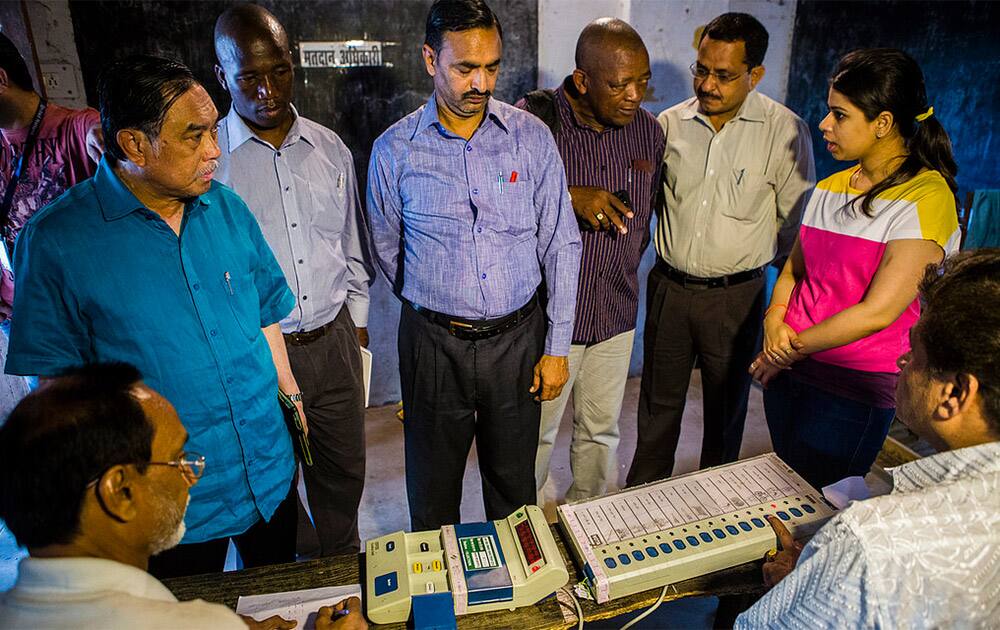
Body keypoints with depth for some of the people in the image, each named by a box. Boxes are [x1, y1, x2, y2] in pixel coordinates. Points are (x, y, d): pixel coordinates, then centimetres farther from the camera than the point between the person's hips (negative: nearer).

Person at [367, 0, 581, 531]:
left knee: (514, 482, 18)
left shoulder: (532, 137, -3)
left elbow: (560, 244, -1)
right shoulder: (394, 150, -5)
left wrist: (557, 347, -1)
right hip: (434, 342, 0)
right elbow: (386, 248, 8)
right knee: (432, 488, 16)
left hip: (518, 337, 1)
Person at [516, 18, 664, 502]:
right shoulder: (531, 121, -14)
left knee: (601, 430, 19)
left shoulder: (648, 130, 3)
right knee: (536, 433, 11)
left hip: (616, 313, 5)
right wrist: (569, 197, -27)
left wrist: (625, 267, 14)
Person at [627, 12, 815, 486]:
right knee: (658, 402, 16)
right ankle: (642, 494, 35)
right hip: (668, 285, 2)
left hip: (736, 294, -2)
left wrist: (752, 256, 4)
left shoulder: (785, 131, -9)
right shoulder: (670, 123, -1)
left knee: (726, 407, 15)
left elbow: (799, 220, -1)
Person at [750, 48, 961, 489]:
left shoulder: (925, 197, -13)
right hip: (788, 372, 6)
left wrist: (793, 348, -10)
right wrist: (775, 325, -6)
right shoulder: (831, 187, 9)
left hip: (855, 388, -6)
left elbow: (878, 311, -18)